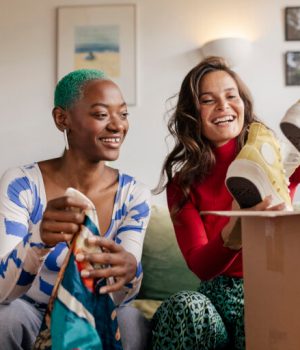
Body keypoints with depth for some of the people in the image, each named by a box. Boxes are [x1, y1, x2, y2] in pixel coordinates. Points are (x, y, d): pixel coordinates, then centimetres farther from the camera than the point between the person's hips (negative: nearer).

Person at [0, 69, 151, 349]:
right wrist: (39, 241, -46)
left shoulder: (134, 195, -12)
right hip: (29, 311, 0)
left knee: (130, 323, -29)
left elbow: (115, 296, -18)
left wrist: (129, 269, -43)